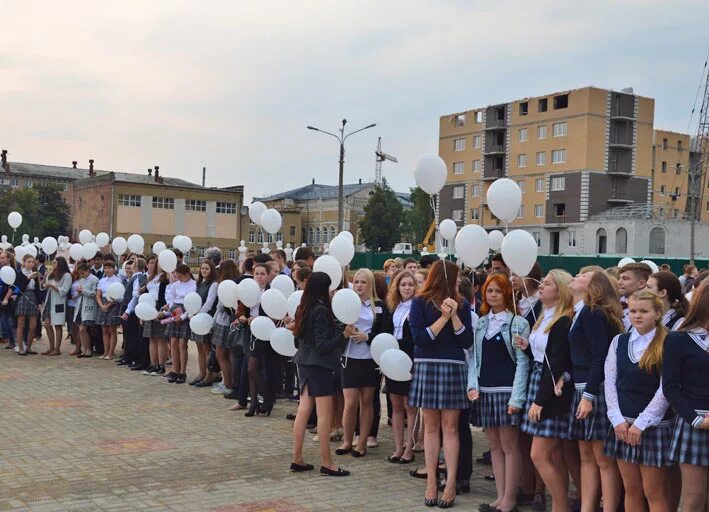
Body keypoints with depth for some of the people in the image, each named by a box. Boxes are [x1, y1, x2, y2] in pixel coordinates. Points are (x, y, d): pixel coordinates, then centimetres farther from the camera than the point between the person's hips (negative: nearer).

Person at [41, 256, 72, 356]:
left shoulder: (66, 275, -6)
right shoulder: (52, 274, 15)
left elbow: (64, 291, -11)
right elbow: (46, 286, 20)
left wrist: (52, 286, -14)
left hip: (58, 303, -7)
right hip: (49, 302, 7)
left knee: (57, 326, -2)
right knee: (47, 324, 4)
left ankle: (57, 349, 3)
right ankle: (51, 347, 13)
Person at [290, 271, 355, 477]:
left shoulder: (304, 309, 6)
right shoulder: (322, 311, -18)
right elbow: (323, 346, -20)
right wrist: (345, 335, -25)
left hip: (305, 363, 9)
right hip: (321, 366, -9)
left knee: (303, 411, 11)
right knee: (324, 415, -2)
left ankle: (297, 459, 17)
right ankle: (326, 463, 3)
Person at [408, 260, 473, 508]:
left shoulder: (461, 304, 6)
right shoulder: (420, 302, 0)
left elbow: (467, 341, 0)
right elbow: (419, 338, -10)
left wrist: (454, 316, -11)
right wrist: (443, 317, -12)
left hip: (453, 368, 1)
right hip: (426, 367, -1)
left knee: (450, 426, -1)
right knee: (431, 426, 4)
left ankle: (451, 484, 0)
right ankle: (431, 482, 9)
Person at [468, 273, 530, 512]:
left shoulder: (518, 323, -2)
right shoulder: (480, 323, 12)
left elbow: (522, 362, -6)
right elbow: (473, 356, 12)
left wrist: (517, 397, -13)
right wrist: (472, 386, -3)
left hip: (507, 390, -5)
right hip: (484, 391, 5)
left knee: (509, 446, -1)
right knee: (494, 447, 10)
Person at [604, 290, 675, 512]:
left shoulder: (667, 344, -6)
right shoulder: (619, 341, 8)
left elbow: (666, 390, -11)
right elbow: (610, 382, 5)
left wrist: (641, 423, -13)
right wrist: (618, 420, -5)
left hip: (654, 425, -4)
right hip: (623, 424, 4)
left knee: (654, 492, 0)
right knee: (631, 490, 10)